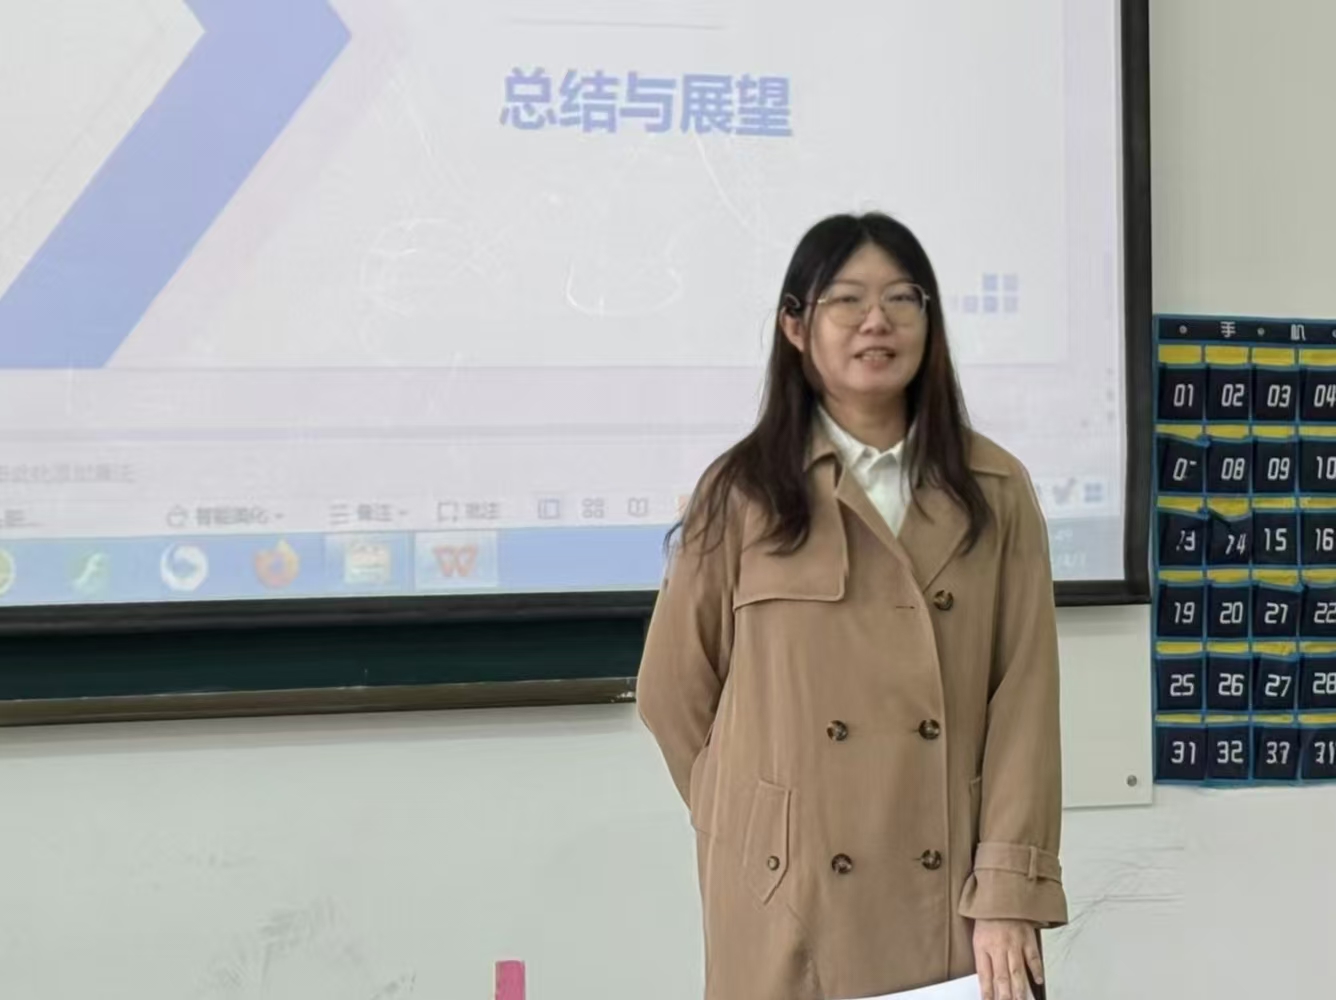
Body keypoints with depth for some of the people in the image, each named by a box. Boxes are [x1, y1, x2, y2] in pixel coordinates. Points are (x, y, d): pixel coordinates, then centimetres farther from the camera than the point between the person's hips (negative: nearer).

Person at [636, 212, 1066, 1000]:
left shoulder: (996, 492, 3)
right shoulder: (743, 494, 0)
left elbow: (1024, 701, -1)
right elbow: (674, 691, 6)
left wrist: (1009, 892, -8)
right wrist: (757, 821, 8)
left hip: (947, 897, 1)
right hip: (791, 899, -1)